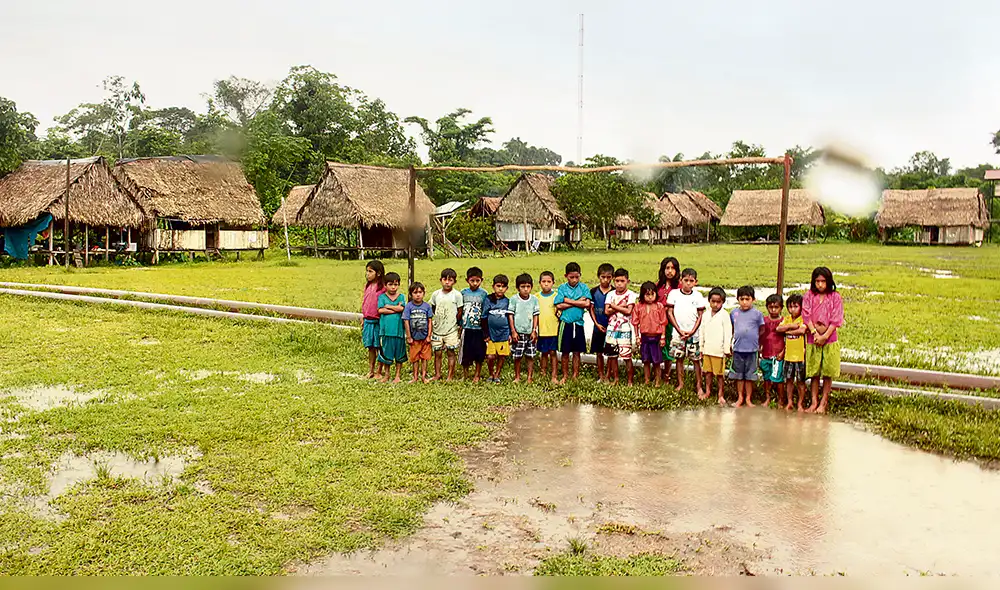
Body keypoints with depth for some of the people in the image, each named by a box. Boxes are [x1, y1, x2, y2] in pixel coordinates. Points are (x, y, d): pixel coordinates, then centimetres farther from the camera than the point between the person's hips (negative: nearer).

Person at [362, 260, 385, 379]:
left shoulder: (383, 287, -12)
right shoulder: (367, 286, 9)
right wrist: (363, 318, 18)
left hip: (378, 321, -6)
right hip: (368, 321, 6)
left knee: (379, 347, 4)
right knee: (370, 347, 14)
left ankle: (379, 372, 14)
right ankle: (371, 371, 22)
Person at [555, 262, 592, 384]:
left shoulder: (583, 287, 2)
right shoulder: (562, 288, 1)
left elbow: (587, 304, -10)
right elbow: (559, 305, -9)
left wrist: (569, 301, -9)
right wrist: (577, 302, -8)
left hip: (578, 323, 1)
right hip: (565, 323, 0)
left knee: (577, 352, 8)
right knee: (565, 352, 6)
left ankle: (575, 376, 17)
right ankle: (565, 376, 17)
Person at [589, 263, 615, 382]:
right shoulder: (594, 292, 2)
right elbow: (591, 309, 4)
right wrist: (597, 323, -3)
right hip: (598, 327, 2)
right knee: (599, 353, 10)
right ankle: (601, 376, 21)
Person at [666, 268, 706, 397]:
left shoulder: (697, 296, 0)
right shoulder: (674, 293, 0)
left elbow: (700, 316, 1)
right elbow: (670, 313, 0)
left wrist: (692, 331, -9)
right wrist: (680, 330, -6)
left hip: (694, 334, -1)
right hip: (678, 333, 1)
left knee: (696, 360, 2)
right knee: (679, 358, 8)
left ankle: (699, 386, 9)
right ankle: (680, 384, 19)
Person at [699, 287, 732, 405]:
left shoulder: (724, 315, -9)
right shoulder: (706, 315, 6)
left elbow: (728, 333, -9)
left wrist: (727, 349, -10)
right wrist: (701, 348, 13)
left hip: (718, 350, -5)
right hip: (707, 349, 5)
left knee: (720, 373, 1)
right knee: (707, 371, 14)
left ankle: (721, 395, 11)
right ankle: (707, 391, 27)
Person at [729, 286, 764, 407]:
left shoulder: (757, 314, -5)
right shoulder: (734, 313, 3)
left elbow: (762, 331, 4)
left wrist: (759, 345, 6)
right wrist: (731, 342, 8)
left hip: (752, 349, -2)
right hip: (738, 348, 2)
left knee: (750, 376, 7)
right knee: (739, 375, 11)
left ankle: (748, 399, 19)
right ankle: (740, 397, 23)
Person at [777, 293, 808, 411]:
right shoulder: (787, 319, 10)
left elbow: (802, 330, -22)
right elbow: (778, 329, -3)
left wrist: (788, 330, -10)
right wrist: (791, 326, -14)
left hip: (800, 355, -4)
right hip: (788, 354, 4)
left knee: (800, 380, 4)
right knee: (789, 379, 10)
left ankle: (800, 403, 13)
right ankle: (790, 402, 20)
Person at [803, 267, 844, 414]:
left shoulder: (835, 297, 0)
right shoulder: (809, 296, 4)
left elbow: (836, 319, -5)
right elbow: (806, 316, -4)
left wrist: (824, 336, -13)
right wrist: (815, 333, -15)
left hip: (829, 339, -1)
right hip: (812, 339, 1)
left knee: (828, 373, 3)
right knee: (814, 372, 5)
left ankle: (824, 402, 12)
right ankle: (814, 402, 10)